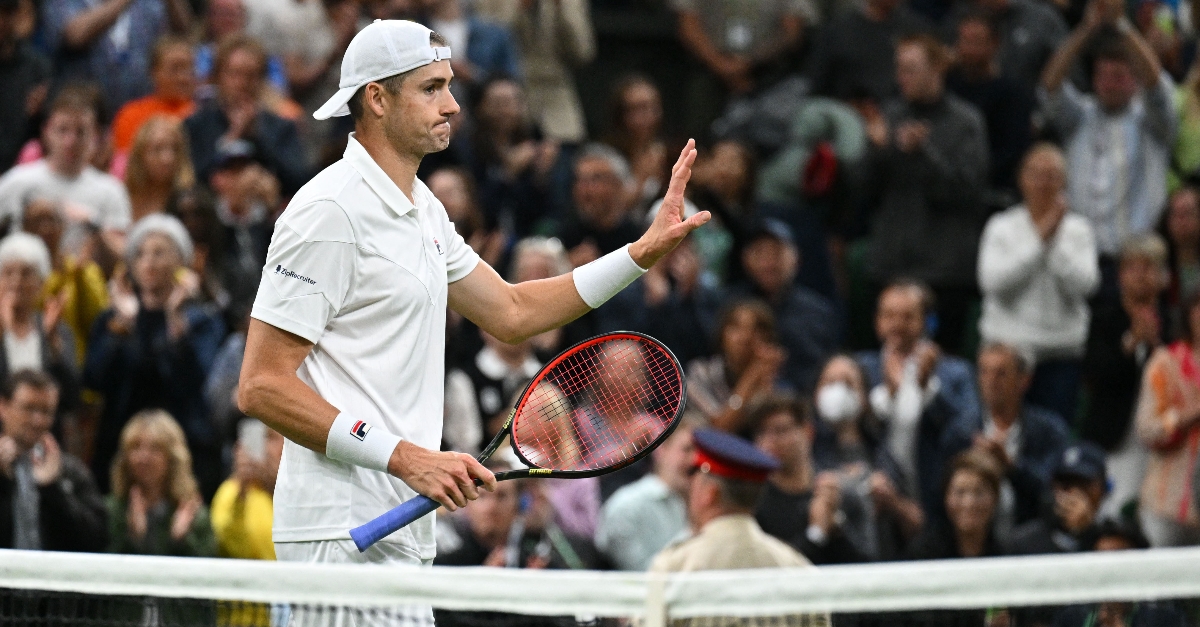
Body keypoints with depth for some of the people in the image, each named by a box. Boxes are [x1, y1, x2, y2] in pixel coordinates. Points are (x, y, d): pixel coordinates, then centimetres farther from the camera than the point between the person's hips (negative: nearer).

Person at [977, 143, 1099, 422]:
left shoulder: (1078, 230, 7)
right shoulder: (1001, 227, 4)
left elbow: (1084, 284, -6)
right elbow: (993, 281, -12)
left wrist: (1056, 240, -10)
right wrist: (1038, 238, -10)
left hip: (1062, 350, 1)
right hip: (1009, 345, -1)